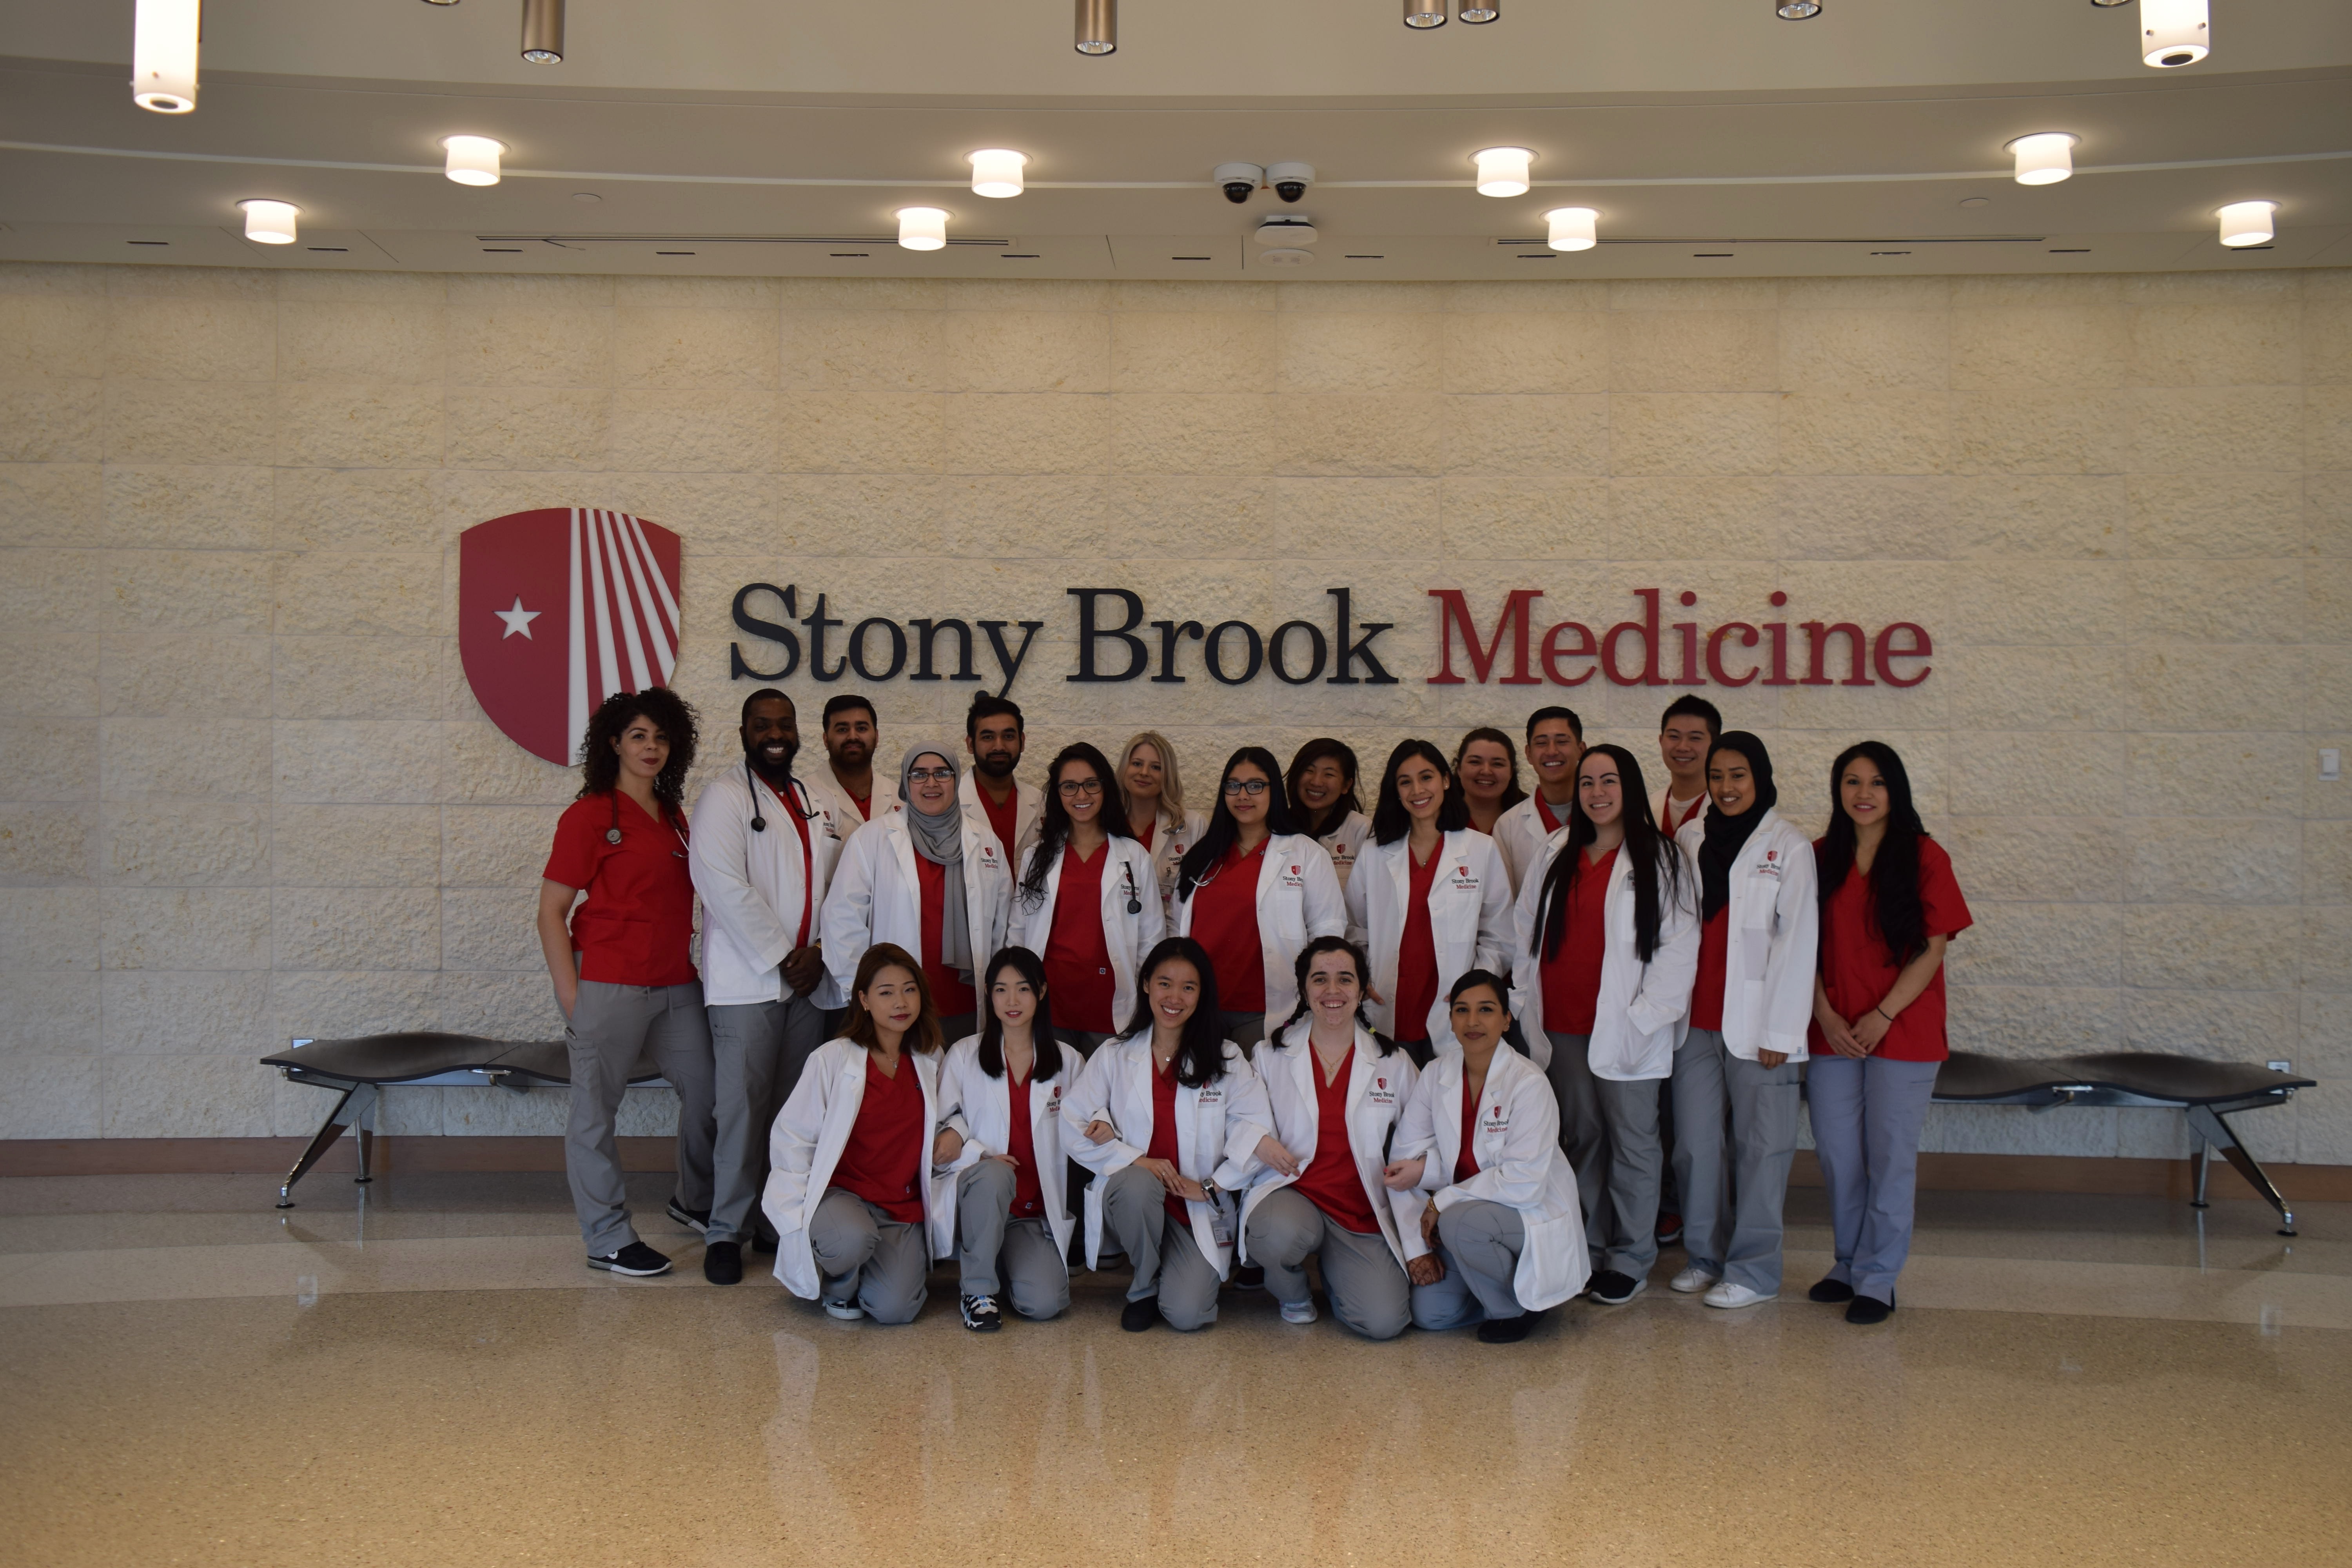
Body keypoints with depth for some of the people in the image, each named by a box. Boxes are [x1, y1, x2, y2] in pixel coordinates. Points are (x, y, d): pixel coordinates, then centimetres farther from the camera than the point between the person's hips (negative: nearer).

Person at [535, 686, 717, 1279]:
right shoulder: (589, 815, -6)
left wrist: (691, 963, 11)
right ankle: (608, 1238, 11)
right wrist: (570, 995, -11)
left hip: (675, 983, 7)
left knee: (706, 1089, 11)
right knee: (597, 1109, 1)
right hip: (610, 985, -7)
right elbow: (551, 911, -7)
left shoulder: (673, 816, 14)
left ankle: (695, 1202, 33)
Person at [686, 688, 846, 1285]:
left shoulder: (817, 805, 18)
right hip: (747, 980, -5)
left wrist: (818, 952, -3)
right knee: (744, 1106, -7)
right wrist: (782, 957, -12)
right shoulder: (725, 797, -1)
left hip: (808, 982, 5)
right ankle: (726, 1232, 1)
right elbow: (725, 886, -12)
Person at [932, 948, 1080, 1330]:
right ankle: (976, 1287, -16)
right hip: (978, 1194, -1)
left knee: (1044, 1303, -23)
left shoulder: (1067, 1062, 12)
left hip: (1039, 1211, 2)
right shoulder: (963, 1055, 7)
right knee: (994, 1176, -39)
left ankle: (1008, 1263, 15)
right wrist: (978, 1155, -18)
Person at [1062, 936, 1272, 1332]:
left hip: (1199, 1211, -1)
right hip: (1132, 1199, 1)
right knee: (1139, 1186, -37)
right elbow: (1074, 1128, -3)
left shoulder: (1227, 1060, 3)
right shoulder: (1114, 1057, 5)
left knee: (1187, 1314, -23)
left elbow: (1256, 1130, -7)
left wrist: (1211, 1186, -16)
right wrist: (1136, 1161, -16)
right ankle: (1144, 1288, -8)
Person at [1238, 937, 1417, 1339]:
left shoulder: (1393, 1063, 6)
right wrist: (1259, 1142, -12)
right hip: (1290, 1192, -1)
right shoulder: (1272, 1056, 5)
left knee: (1384, 1322, -20)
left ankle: (1336, 1273, 18)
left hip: (1363, 1210, 1)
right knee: (1281, 1235, -39)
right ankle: (1293, 1292, 1)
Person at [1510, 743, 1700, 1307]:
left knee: (1632, 1142, 2)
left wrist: (1645, 1015, -13)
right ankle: (1591, 1247, 20)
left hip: (1625, 1029, -4)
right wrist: (1525, 1002, 7)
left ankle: (1631, 1259, 12)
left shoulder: (1659, 860, -3)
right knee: (1583, 1136, 11)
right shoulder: (1559, 856, 13)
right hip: (1562, 1025, 5)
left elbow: (1679, 945, -7)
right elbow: (1528, 932, 16)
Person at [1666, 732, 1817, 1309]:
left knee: (1760, 1147, 2)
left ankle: (1753, 1268, 12)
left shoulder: (1788, 845, -3)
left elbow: (1797, 939, -6)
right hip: (1696, 1018, 4)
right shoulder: (1690, 838, 10)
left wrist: (1780, 1030, -10)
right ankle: (1706, 1255, 21)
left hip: (1756, 1022, -4)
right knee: (1694, 1143, 6)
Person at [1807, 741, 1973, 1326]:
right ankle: (1849, 1262, 25)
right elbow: (1808, 947, 6)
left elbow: (1933, 951, -6)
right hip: (1832, 1033, 3)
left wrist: (1882, 1017, -13)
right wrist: (1825, 1014, -7)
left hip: (1902, 1032, -3)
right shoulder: (1821, 858, 6)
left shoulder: (1924, 858, -4)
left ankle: (1878, 1277, 11)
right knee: (1837, 1154, 9)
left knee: (1891, 1157, 2)